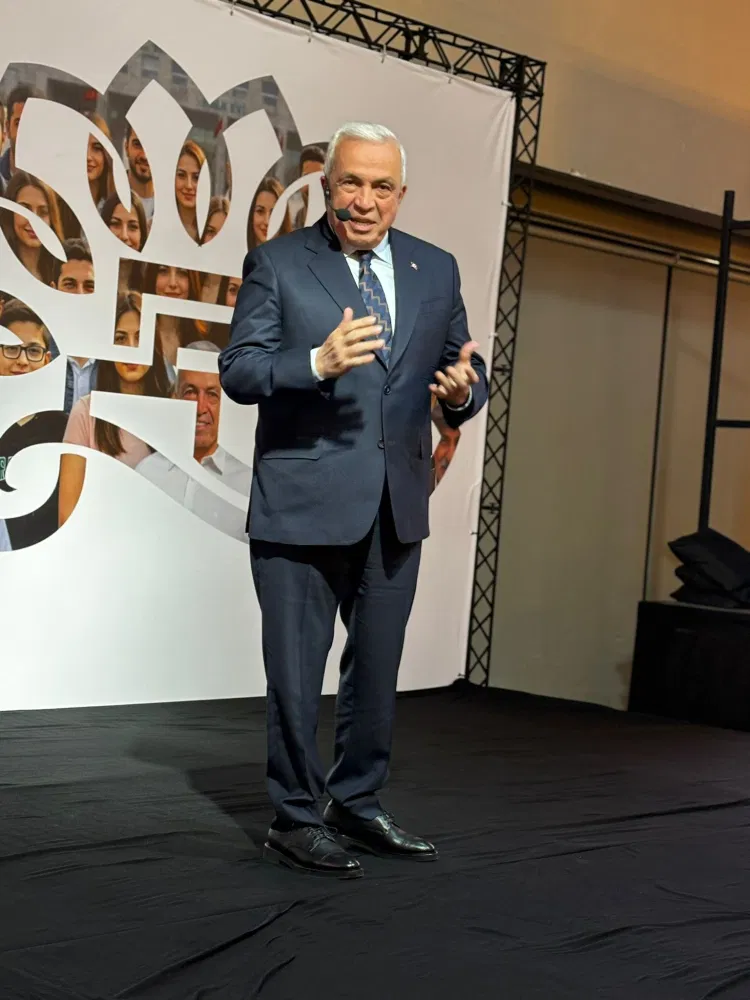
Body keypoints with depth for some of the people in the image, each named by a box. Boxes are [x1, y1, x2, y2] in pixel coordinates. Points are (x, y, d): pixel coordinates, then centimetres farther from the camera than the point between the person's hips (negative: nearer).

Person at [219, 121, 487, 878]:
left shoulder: (436, 271, 10)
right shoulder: (277, 263, -2)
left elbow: (463, 367, 13)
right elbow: (238, 369, -8)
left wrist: (464, 391, -11)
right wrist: (317, 362, -26)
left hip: (396, 504, 5)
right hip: (303, 502, -4)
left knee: (376, 666, 15)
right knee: (295, 671, 2)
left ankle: (357, 804, 30)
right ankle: (294, 820, 15)